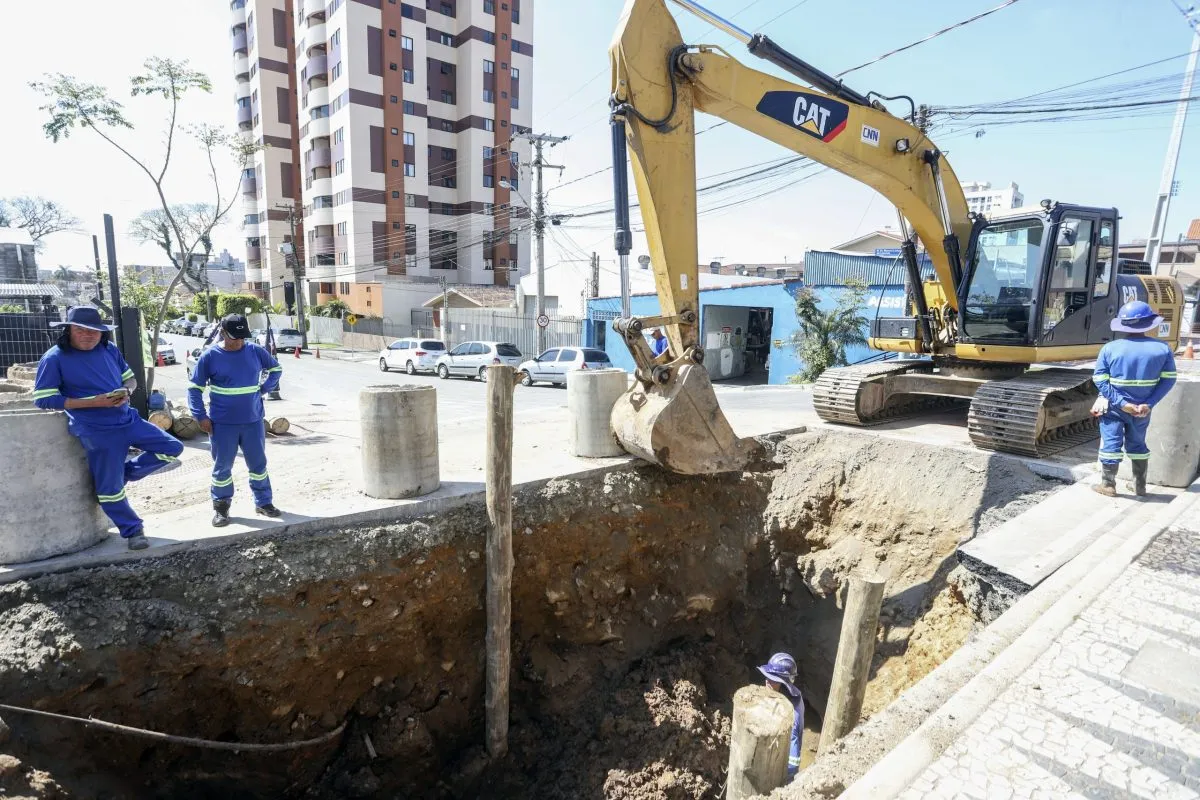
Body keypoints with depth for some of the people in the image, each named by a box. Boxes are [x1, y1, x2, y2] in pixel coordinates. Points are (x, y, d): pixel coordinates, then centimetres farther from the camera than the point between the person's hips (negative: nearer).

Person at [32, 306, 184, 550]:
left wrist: (125, 391, -8)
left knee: (172, 448, 2)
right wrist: (92, 402, -19)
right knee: (109, 487, 2)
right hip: (97, 432, -5)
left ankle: (124, 472, 17)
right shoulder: (55, 358, -9)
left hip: (128, 420, 5)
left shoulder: (109, 349, 6)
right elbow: (42, 400, -11)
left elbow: (130, 378, 17)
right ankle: (133, 531, 18)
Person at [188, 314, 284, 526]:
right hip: (222, 424, -2)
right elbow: (194, 388, 0)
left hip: (253, 421, 2)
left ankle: (264, 503, 24)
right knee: (222, 468, 7)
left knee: (258, 464, 11)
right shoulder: (210, 356, -6)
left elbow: (276, 369, 15)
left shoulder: (255, 351, -1)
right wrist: (201, 416, -8)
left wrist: (264, 389, 0)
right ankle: (221, 508, 22)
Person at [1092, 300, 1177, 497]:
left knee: (1111, 443, 6)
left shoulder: (1110, 348, -12)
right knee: (1137, 444, 18)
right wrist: (1149, 404, -10)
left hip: (1113, 407, -3)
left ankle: (1108, 485, 12)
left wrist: (1121, 403, -14)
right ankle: (1140, 487, 27)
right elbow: (1168, 380, -7)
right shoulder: (1163, 348, -5)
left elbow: (1100, 380, -15)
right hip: (1142, 408, 3)